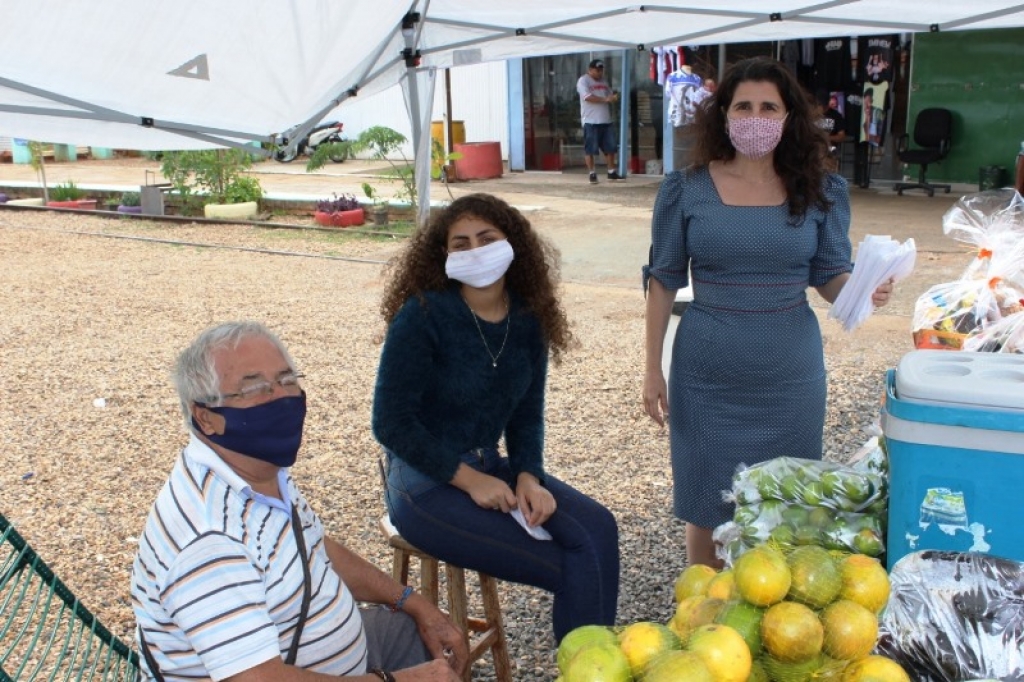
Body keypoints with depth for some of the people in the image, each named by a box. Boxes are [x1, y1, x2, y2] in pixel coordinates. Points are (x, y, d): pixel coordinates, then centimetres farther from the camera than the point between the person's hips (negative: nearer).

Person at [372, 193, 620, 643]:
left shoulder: (528, 320, 0)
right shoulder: (422, 316, -18)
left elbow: (527, 416, 9)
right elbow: (391, 424, -16)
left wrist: (528, 477, -10)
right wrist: (469, 480, -16)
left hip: (489, 467, 6)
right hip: (427, 483, -6)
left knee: (598, 530, -15)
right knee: (569, 570, -15)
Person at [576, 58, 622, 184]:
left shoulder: (603, 81, 17)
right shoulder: (583, 81, -6)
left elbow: (610, 94, 22)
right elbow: (587, 97, -19)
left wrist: (614, 96, -4)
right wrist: (605, 99, -20)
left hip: (606, 121, 7)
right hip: (590, 121, -7)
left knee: (610, 147, 7)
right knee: (590, 149, -3)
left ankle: (612, 172, 16)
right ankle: (592, 174, 4)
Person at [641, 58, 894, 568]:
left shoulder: (820, 191, 0)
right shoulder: (686, 190, -3)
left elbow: (831, 276, 5)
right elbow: (663, 280, 1)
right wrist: (653, 368, 0)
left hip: (791, 378, 2)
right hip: (707, 380, -1)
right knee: (707, 507, 10)